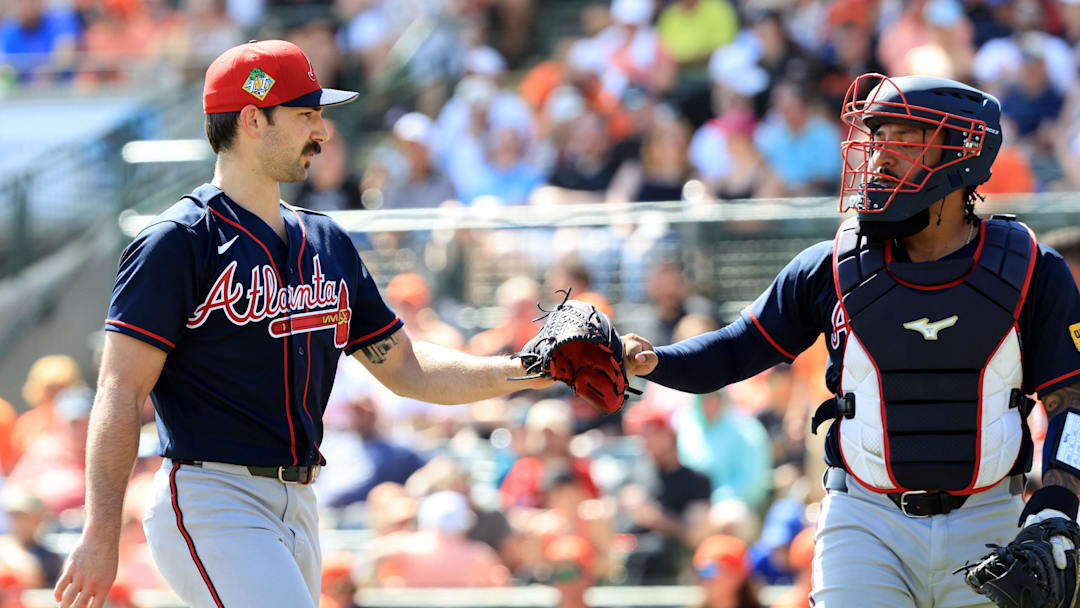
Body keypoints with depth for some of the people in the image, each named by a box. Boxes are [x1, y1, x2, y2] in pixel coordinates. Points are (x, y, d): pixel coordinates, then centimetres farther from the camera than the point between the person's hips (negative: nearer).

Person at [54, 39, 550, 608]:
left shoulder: (326, 242, 17)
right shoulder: (179, 241, -7)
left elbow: (405, 369, 20)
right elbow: (121, 392, -11)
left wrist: (525, 370, 5)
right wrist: (100, 537, -18)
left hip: (297, 511, 8)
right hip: (210, 503, -8)